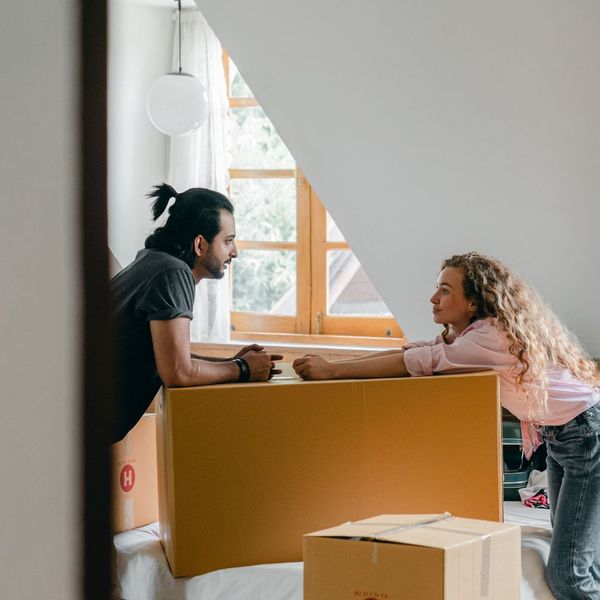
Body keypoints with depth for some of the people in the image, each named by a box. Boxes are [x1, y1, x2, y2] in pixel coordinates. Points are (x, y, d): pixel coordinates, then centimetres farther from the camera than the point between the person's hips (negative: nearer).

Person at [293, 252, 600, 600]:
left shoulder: (496, 335, -26)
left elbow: (421, 362, -30)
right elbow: (414, 350, -2)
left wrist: (334, 370, -30)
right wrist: (330, 366, -11)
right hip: (558, 437, 10)